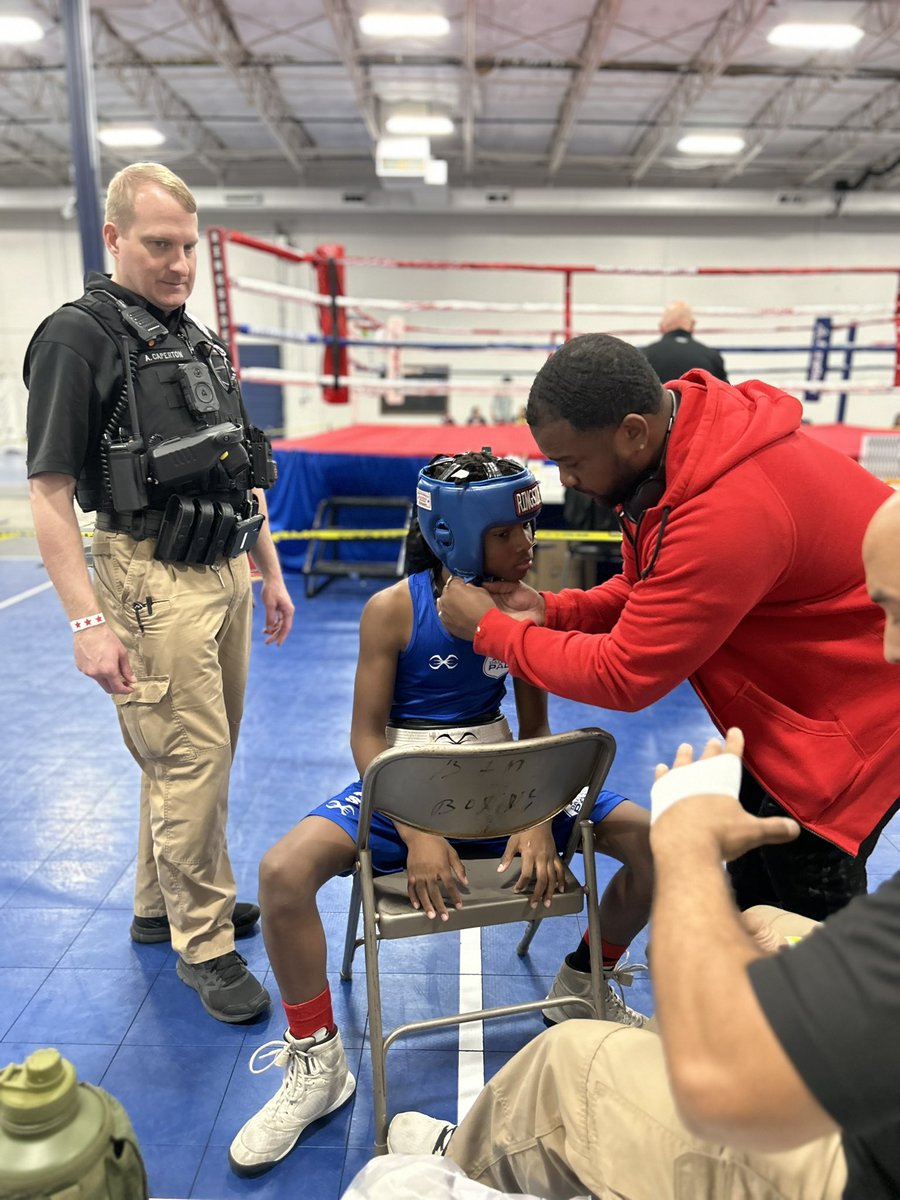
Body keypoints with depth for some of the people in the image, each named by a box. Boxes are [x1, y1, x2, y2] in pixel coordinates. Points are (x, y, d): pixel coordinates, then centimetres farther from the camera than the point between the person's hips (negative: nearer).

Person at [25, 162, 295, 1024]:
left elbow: (245, 474, 20)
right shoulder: (78, 337, -7)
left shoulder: (200, 342, 16)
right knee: (190, 763, -4)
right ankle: (204, 945, 14)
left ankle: (161, 905, 34)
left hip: (225, 575, 8)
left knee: (199, 755, 16)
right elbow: (49, 493, -13)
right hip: (153, 583, -8)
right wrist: (87, 621, -20)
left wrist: (270, 575, 17)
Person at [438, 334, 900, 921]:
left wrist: (490, 628, -18)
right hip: (791, 700, 9)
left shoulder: (732, 511, -38)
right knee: (752, 893, 19)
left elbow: (623, 675, -29)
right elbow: (645, 591, 4)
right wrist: (549, 610, -13)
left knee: (811, 922, 5)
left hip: (848, 715, -9)